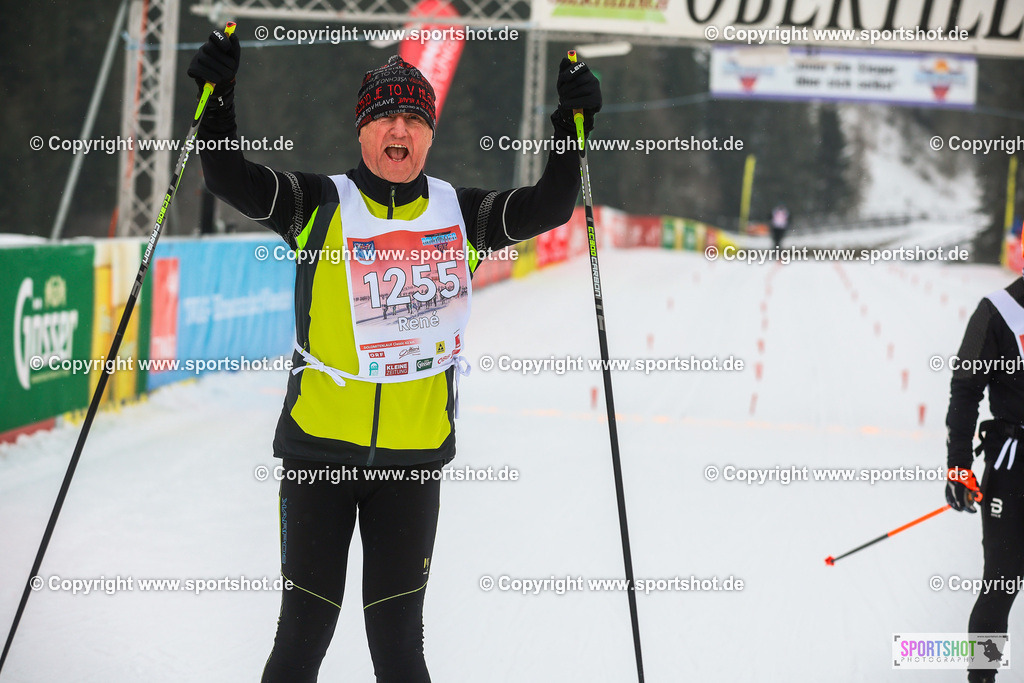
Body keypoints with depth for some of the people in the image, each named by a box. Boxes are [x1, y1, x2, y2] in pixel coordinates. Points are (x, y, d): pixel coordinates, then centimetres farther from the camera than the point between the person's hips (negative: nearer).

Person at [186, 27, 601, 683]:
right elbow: (231, 179, -10)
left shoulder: (460, 213, 6)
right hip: (320, 443, -1)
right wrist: (218, 93, -21)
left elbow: (550, 206, 5)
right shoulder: (319, 205, -1)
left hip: (415, 455, 2)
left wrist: (572, 121, -5)